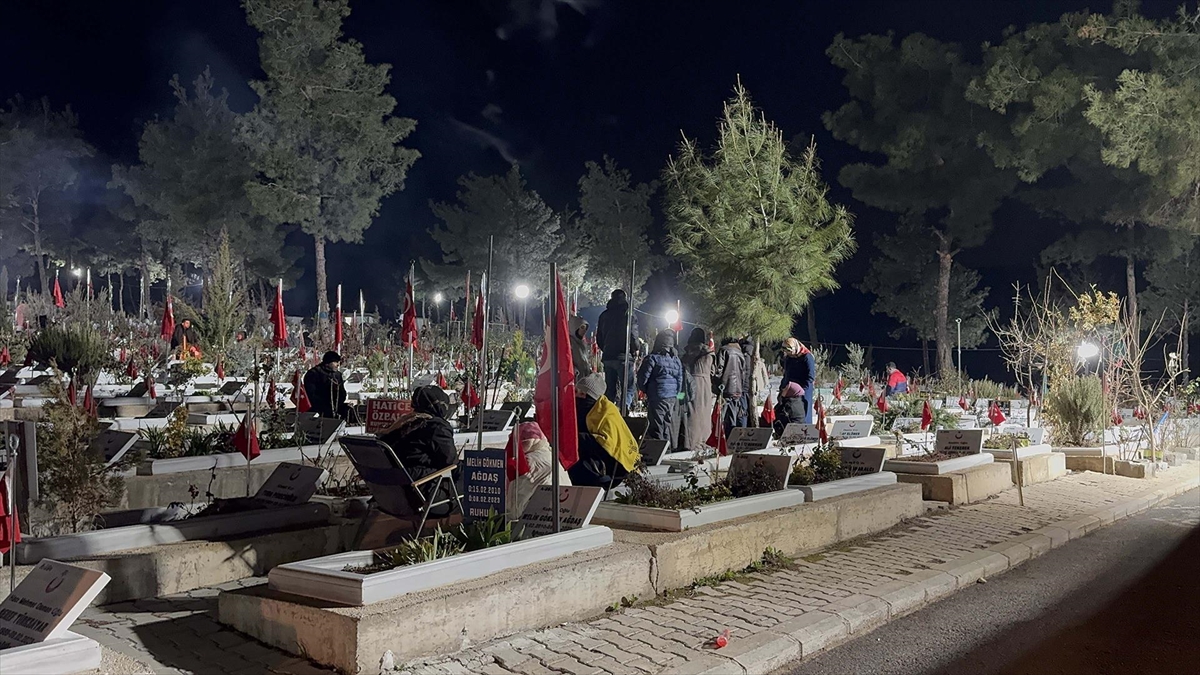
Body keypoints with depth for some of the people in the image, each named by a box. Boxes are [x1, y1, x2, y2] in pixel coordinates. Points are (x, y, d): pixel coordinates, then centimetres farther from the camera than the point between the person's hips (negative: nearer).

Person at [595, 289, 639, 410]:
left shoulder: (604, 315, 12)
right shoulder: (628, 314, -6)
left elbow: (598, 338, 16)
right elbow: (633, 335, -11)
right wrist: (635, 352, 4)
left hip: (607, 358, 6)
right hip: (623, 357, -5)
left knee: (609, 389, 13)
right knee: (628, 389, -3)